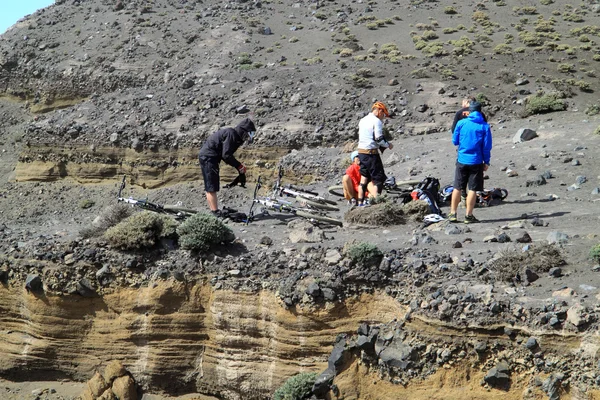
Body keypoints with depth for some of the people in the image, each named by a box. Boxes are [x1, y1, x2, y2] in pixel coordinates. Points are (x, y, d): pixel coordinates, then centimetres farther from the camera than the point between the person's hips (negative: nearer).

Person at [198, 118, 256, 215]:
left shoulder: (235, 135, 13)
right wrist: (239, 165, -13)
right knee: (211, 187, -10)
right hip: (208, 157, -11)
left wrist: (239, 166, 4)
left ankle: (214, 211, 21)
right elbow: (226, 155, -23)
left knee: (210, 187, 14)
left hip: (207, 157, 11)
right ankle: (215, 211, -11)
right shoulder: (231, 134, -18)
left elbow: (228, 155, 15)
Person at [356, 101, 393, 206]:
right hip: (371, 153, -8)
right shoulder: (377, 121, -11)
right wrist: (388, 145, 0)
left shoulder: (362, 120, 14)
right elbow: (378, 139, -17)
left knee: (364, 178, 14)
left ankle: (360, 202, 15)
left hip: (361, 151, 8)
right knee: (378, 178, -1)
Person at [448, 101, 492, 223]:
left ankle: (452, 213, 12)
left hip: (462, 160, 2)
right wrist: (486, 162, 5)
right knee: (473, 189, 3)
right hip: (476, 162, -2)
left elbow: (455, 141, 5)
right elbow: (487, 146, -4)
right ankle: (468, 215, 3)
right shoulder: (484, 126, -4)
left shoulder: (461, 123, -1)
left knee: (457, 188, 11)